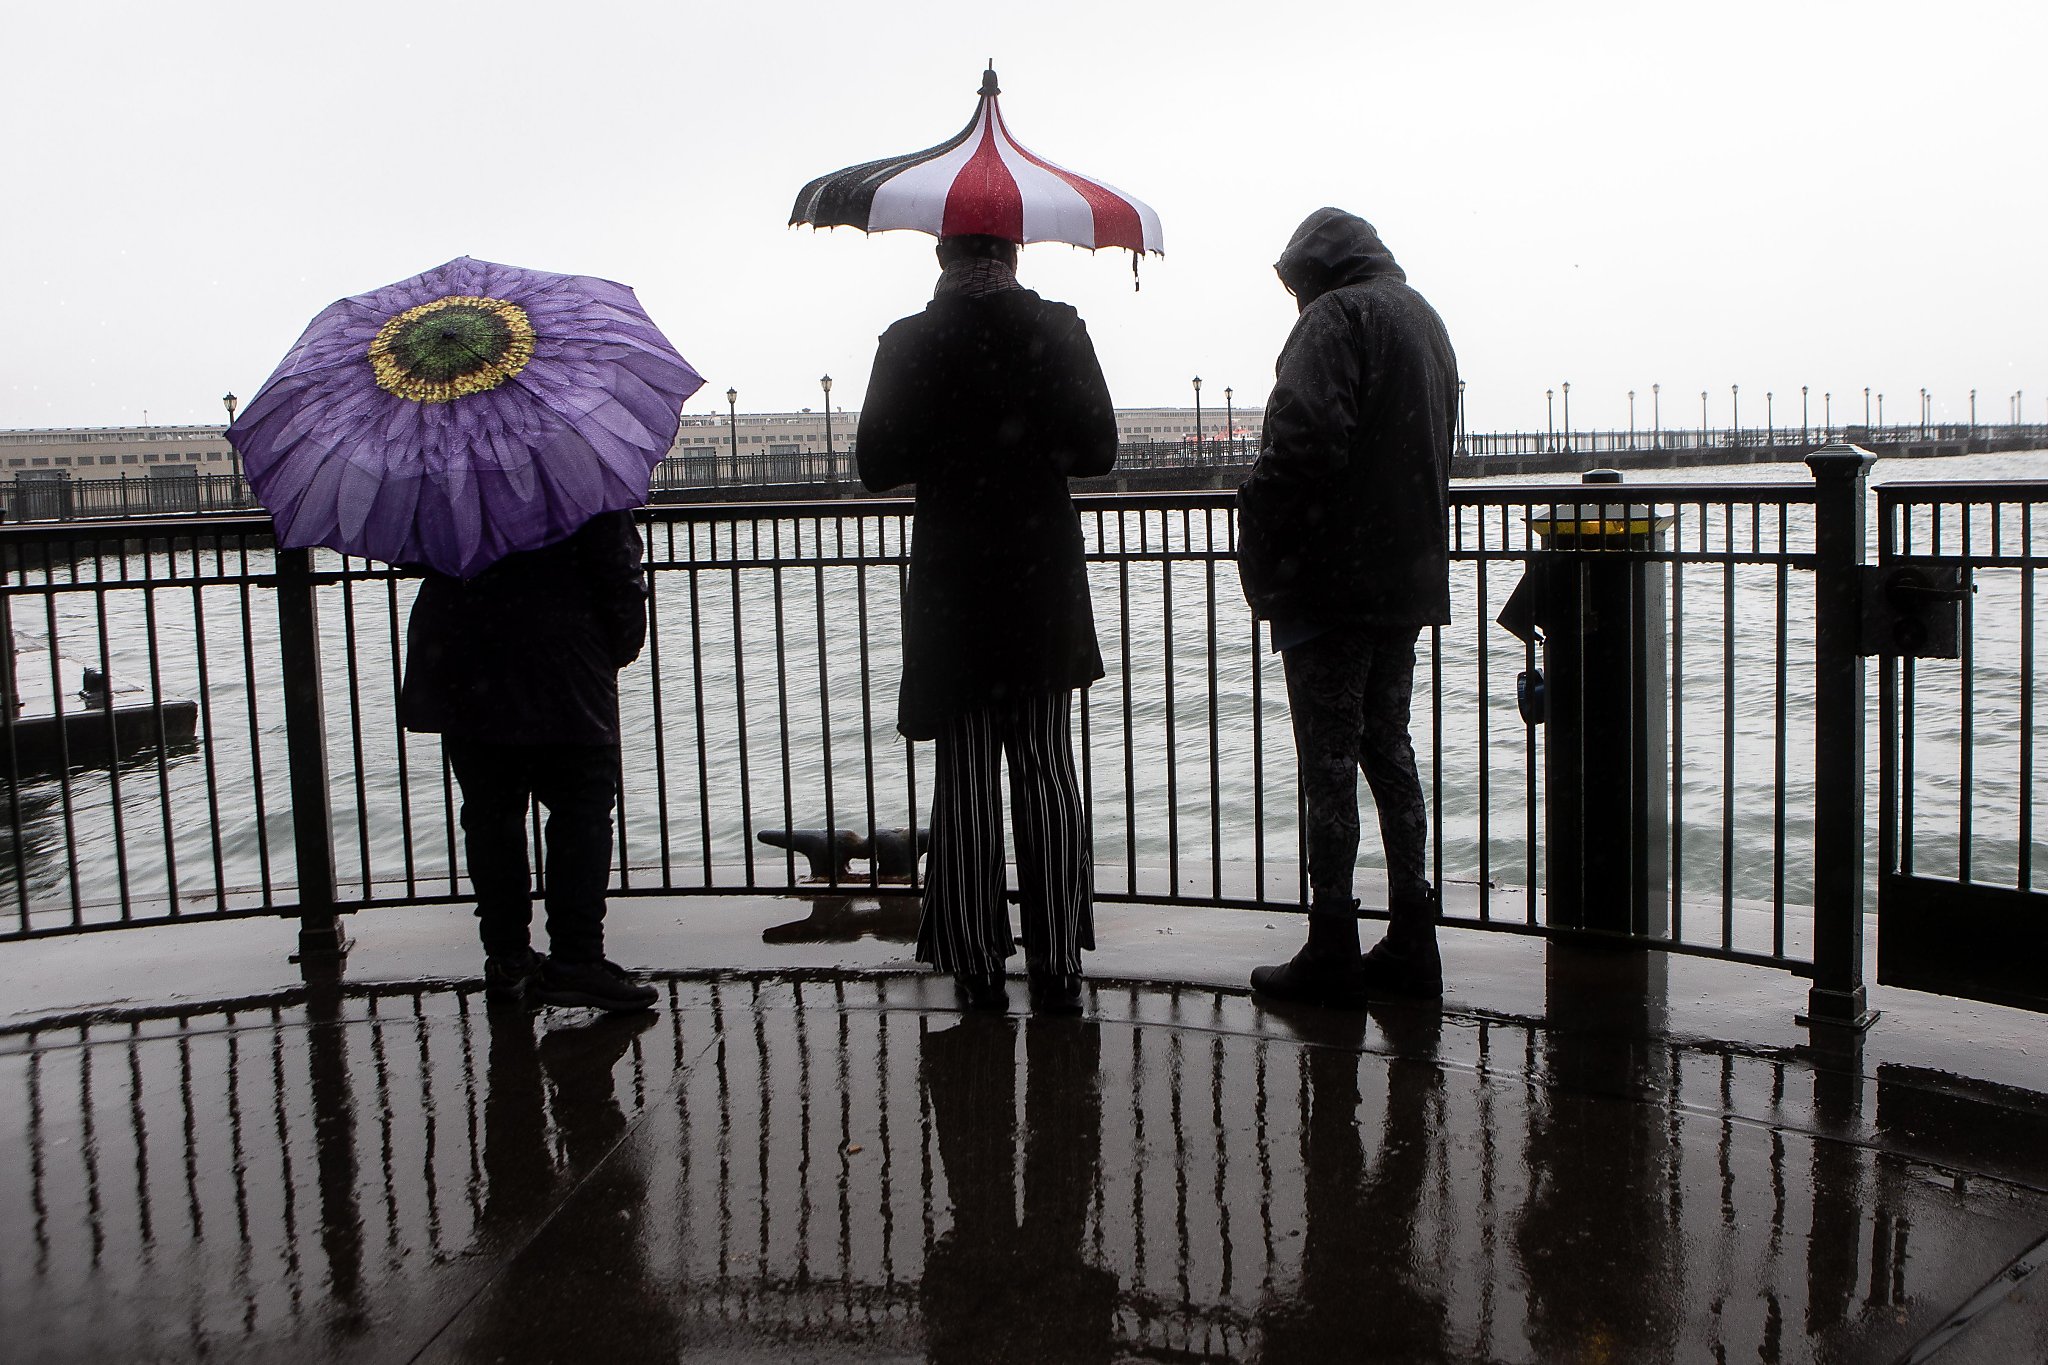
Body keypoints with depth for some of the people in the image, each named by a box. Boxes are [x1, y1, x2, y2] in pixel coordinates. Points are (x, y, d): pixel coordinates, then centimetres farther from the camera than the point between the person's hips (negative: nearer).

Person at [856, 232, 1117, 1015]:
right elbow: (1097, 450, -2)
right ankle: (1056, 965, 9)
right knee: (1048, 775, 7)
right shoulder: (1057, 330, -2)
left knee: (963, 780, 6)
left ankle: (977, 965, 9)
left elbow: (877, 464, -3)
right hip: (1044, 583, 1)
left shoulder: (909, 342, -4)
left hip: (952, 584, -1)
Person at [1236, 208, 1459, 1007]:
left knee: (1329, 761, -4)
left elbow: (1304, 439, -24)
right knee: (1388, 748, 15)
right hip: (1410, 575, 9)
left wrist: (1261, 551, -16)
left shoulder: (1337, 317, -10)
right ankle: (1411, 940, 18)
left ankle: (1332, 953, 1)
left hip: (1332, 579, -9)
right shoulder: (1425, 319, 19)